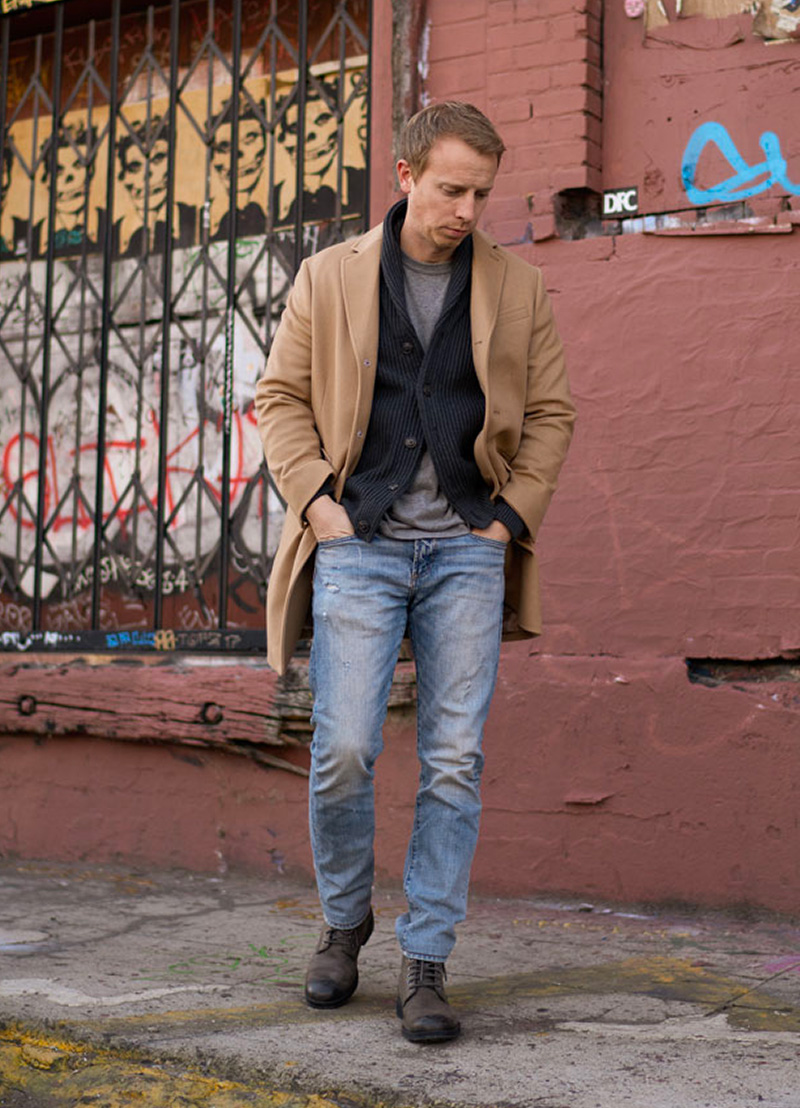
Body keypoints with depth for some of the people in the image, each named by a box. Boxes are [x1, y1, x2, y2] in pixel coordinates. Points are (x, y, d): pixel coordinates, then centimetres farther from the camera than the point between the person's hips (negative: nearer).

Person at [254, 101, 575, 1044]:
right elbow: (280, 396, 8)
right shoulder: (329, 278, 6)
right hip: (358, 544, -1)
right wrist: (314, 499, -4)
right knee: (342, 752, -7)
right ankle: (344, 921, 20)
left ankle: (424, 963, 7)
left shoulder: (517, 290, 8)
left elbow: (549, 414, 13)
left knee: (454, 762, -2)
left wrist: (515, 514, 1)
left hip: (467, 551, 1)